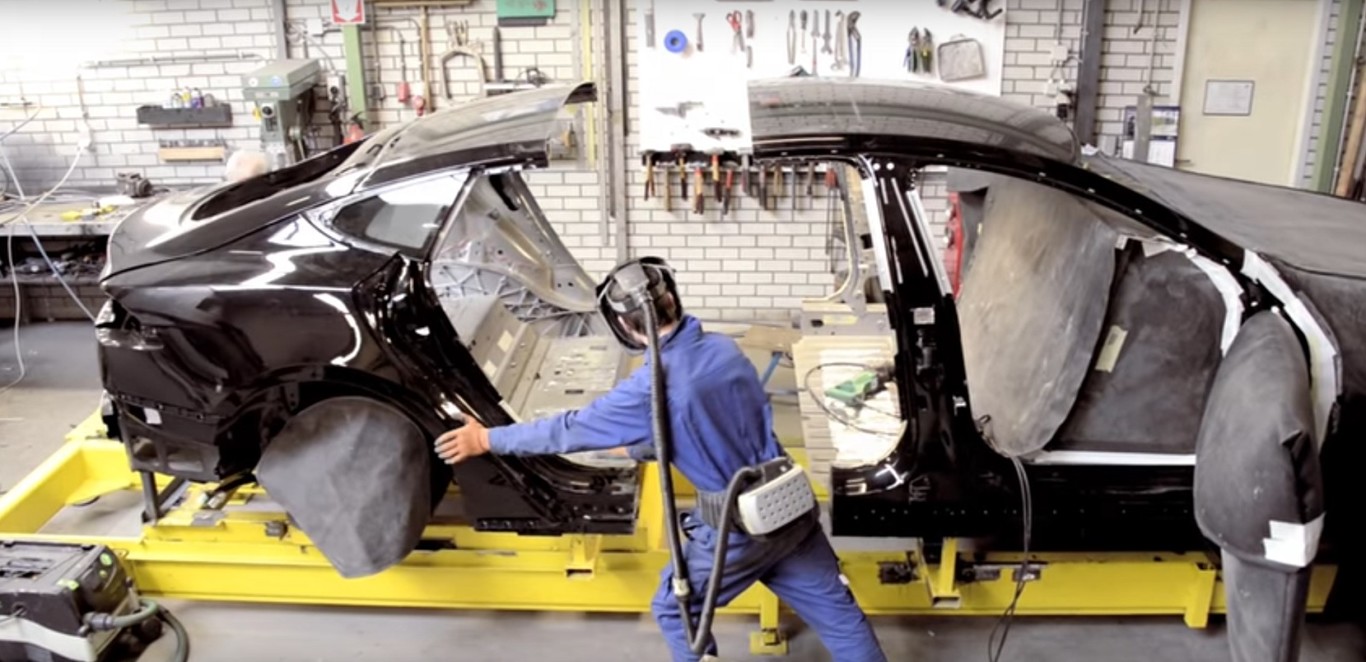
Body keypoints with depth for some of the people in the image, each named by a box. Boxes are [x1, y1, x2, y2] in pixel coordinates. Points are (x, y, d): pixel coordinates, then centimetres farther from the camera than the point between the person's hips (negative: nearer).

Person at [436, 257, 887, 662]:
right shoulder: (723, 348, 0)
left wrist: (486, 440, 3)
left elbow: (569, 431, -10)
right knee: (835, 609, 17)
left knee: (675, 611, 19)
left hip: (736, 529, -6)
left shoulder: (651, 388, -21)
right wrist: (637, 449, 27)